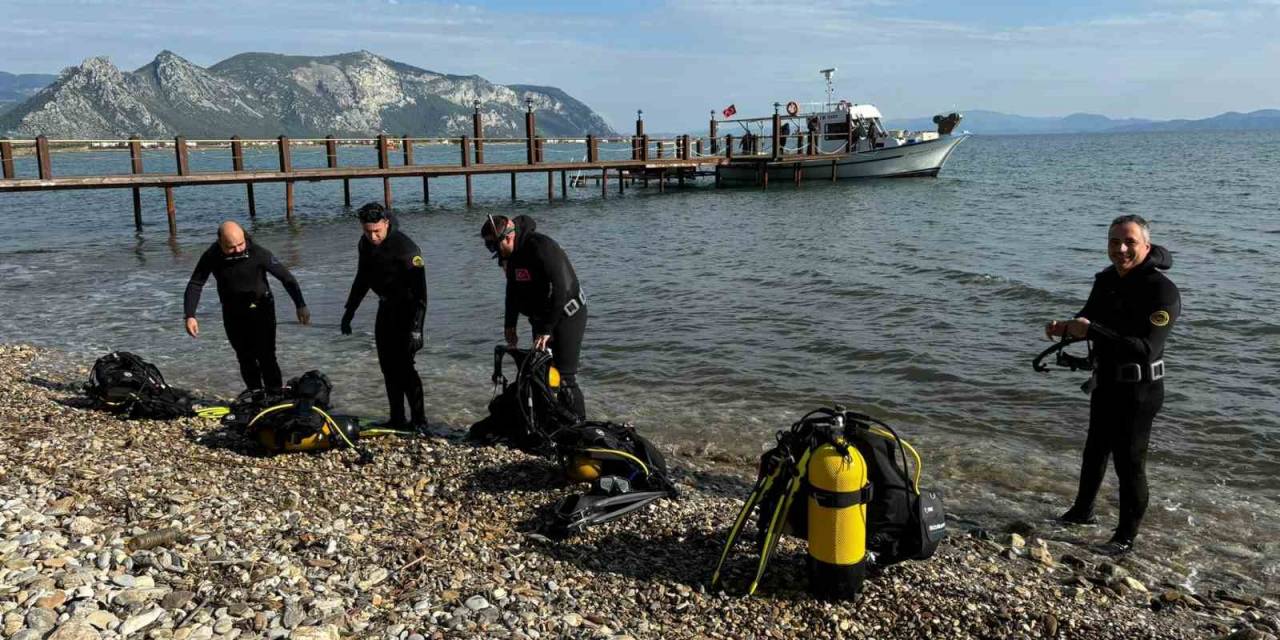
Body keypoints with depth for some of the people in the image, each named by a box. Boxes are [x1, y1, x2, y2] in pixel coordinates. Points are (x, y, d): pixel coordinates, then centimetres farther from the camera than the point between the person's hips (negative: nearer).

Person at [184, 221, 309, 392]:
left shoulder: (257, 252, -22)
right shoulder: (212, 256, -14)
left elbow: (286, 277, -17)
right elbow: (195, 284, -9)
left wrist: (300, 305, -22)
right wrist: (189, 315, -20)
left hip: (261, 309, -3)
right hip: (233, 313, 3)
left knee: (266, 356, -9)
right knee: (245, 358, 10)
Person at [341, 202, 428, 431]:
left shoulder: (405, 248, -23)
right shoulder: (366, 244, 1)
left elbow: (419, 290, -25)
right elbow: (362, 279, 17)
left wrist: (416, 328, -30)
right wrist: (349, 312, 18)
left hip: (406, 310, -8)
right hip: (385, 308, 8)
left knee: (403, 365, -12)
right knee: (388, 366, 10)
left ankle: (419, 422, -4)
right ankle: (397, 419, 20)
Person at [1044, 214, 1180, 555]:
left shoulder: (1162, 290, -22)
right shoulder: (1106, 280, 2)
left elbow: (1146, 348, -31)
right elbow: (1089, 318, 16)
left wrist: (1091, 330, -32)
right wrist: (1064, 328, -7)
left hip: (1139, 390, -8)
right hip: (1105, 383, 8)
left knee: (1129, 460, 1)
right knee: (1095, 450, 23)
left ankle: (1126, 537, 16)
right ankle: (1082, 511, 42)